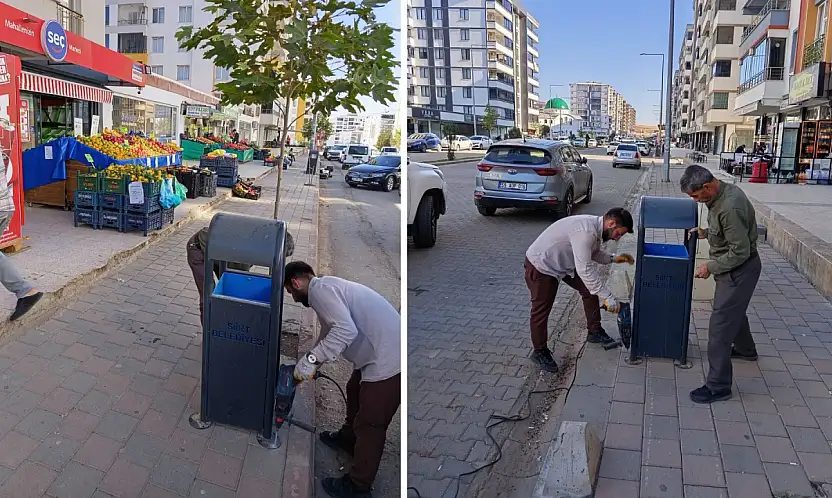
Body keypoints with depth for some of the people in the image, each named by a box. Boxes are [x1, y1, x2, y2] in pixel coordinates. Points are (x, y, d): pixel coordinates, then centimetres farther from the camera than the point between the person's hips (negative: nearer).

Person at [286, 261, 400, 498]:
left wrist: (311, 359, -20)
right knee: (355, 392, 31)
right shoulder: (326, 287, 20)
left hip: (388, 359, -11)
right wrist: (310, 365, 34)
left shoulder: (319, 288, -13)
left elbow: (346, 330, -27)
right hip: (384, 351, 11)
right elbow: (331, 332, 30)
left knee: (369, 424, 4)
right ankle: (348, 438, 55)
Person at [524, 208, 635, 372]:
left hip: (563, 263, 10)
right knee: (541, 311, 1)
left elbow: (593, 253, 14)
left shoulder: (596, 226, -4)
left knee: (590, 289, 10)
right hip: (541, 266, -9)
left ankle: (595, 332, 25)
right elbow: (585, 270, -35)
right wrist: (607, 297, -31)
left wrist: (613, 258, -2)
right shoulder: (586, 231, -34)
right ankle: (540, 352, 18)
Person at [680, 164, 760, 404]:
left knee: (720, 325, -7)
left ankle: (718, 386, 1)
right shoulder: (724, 190, -2)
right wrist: (706, 233, 5)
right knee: (735, 310, 30)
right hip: (735, 267, 10)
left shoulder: (730, 208, -33)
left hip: (740, 270, -10)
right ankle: (745, 349, 56)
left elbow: (740, 252, -27)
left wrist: (710, 267, -18)